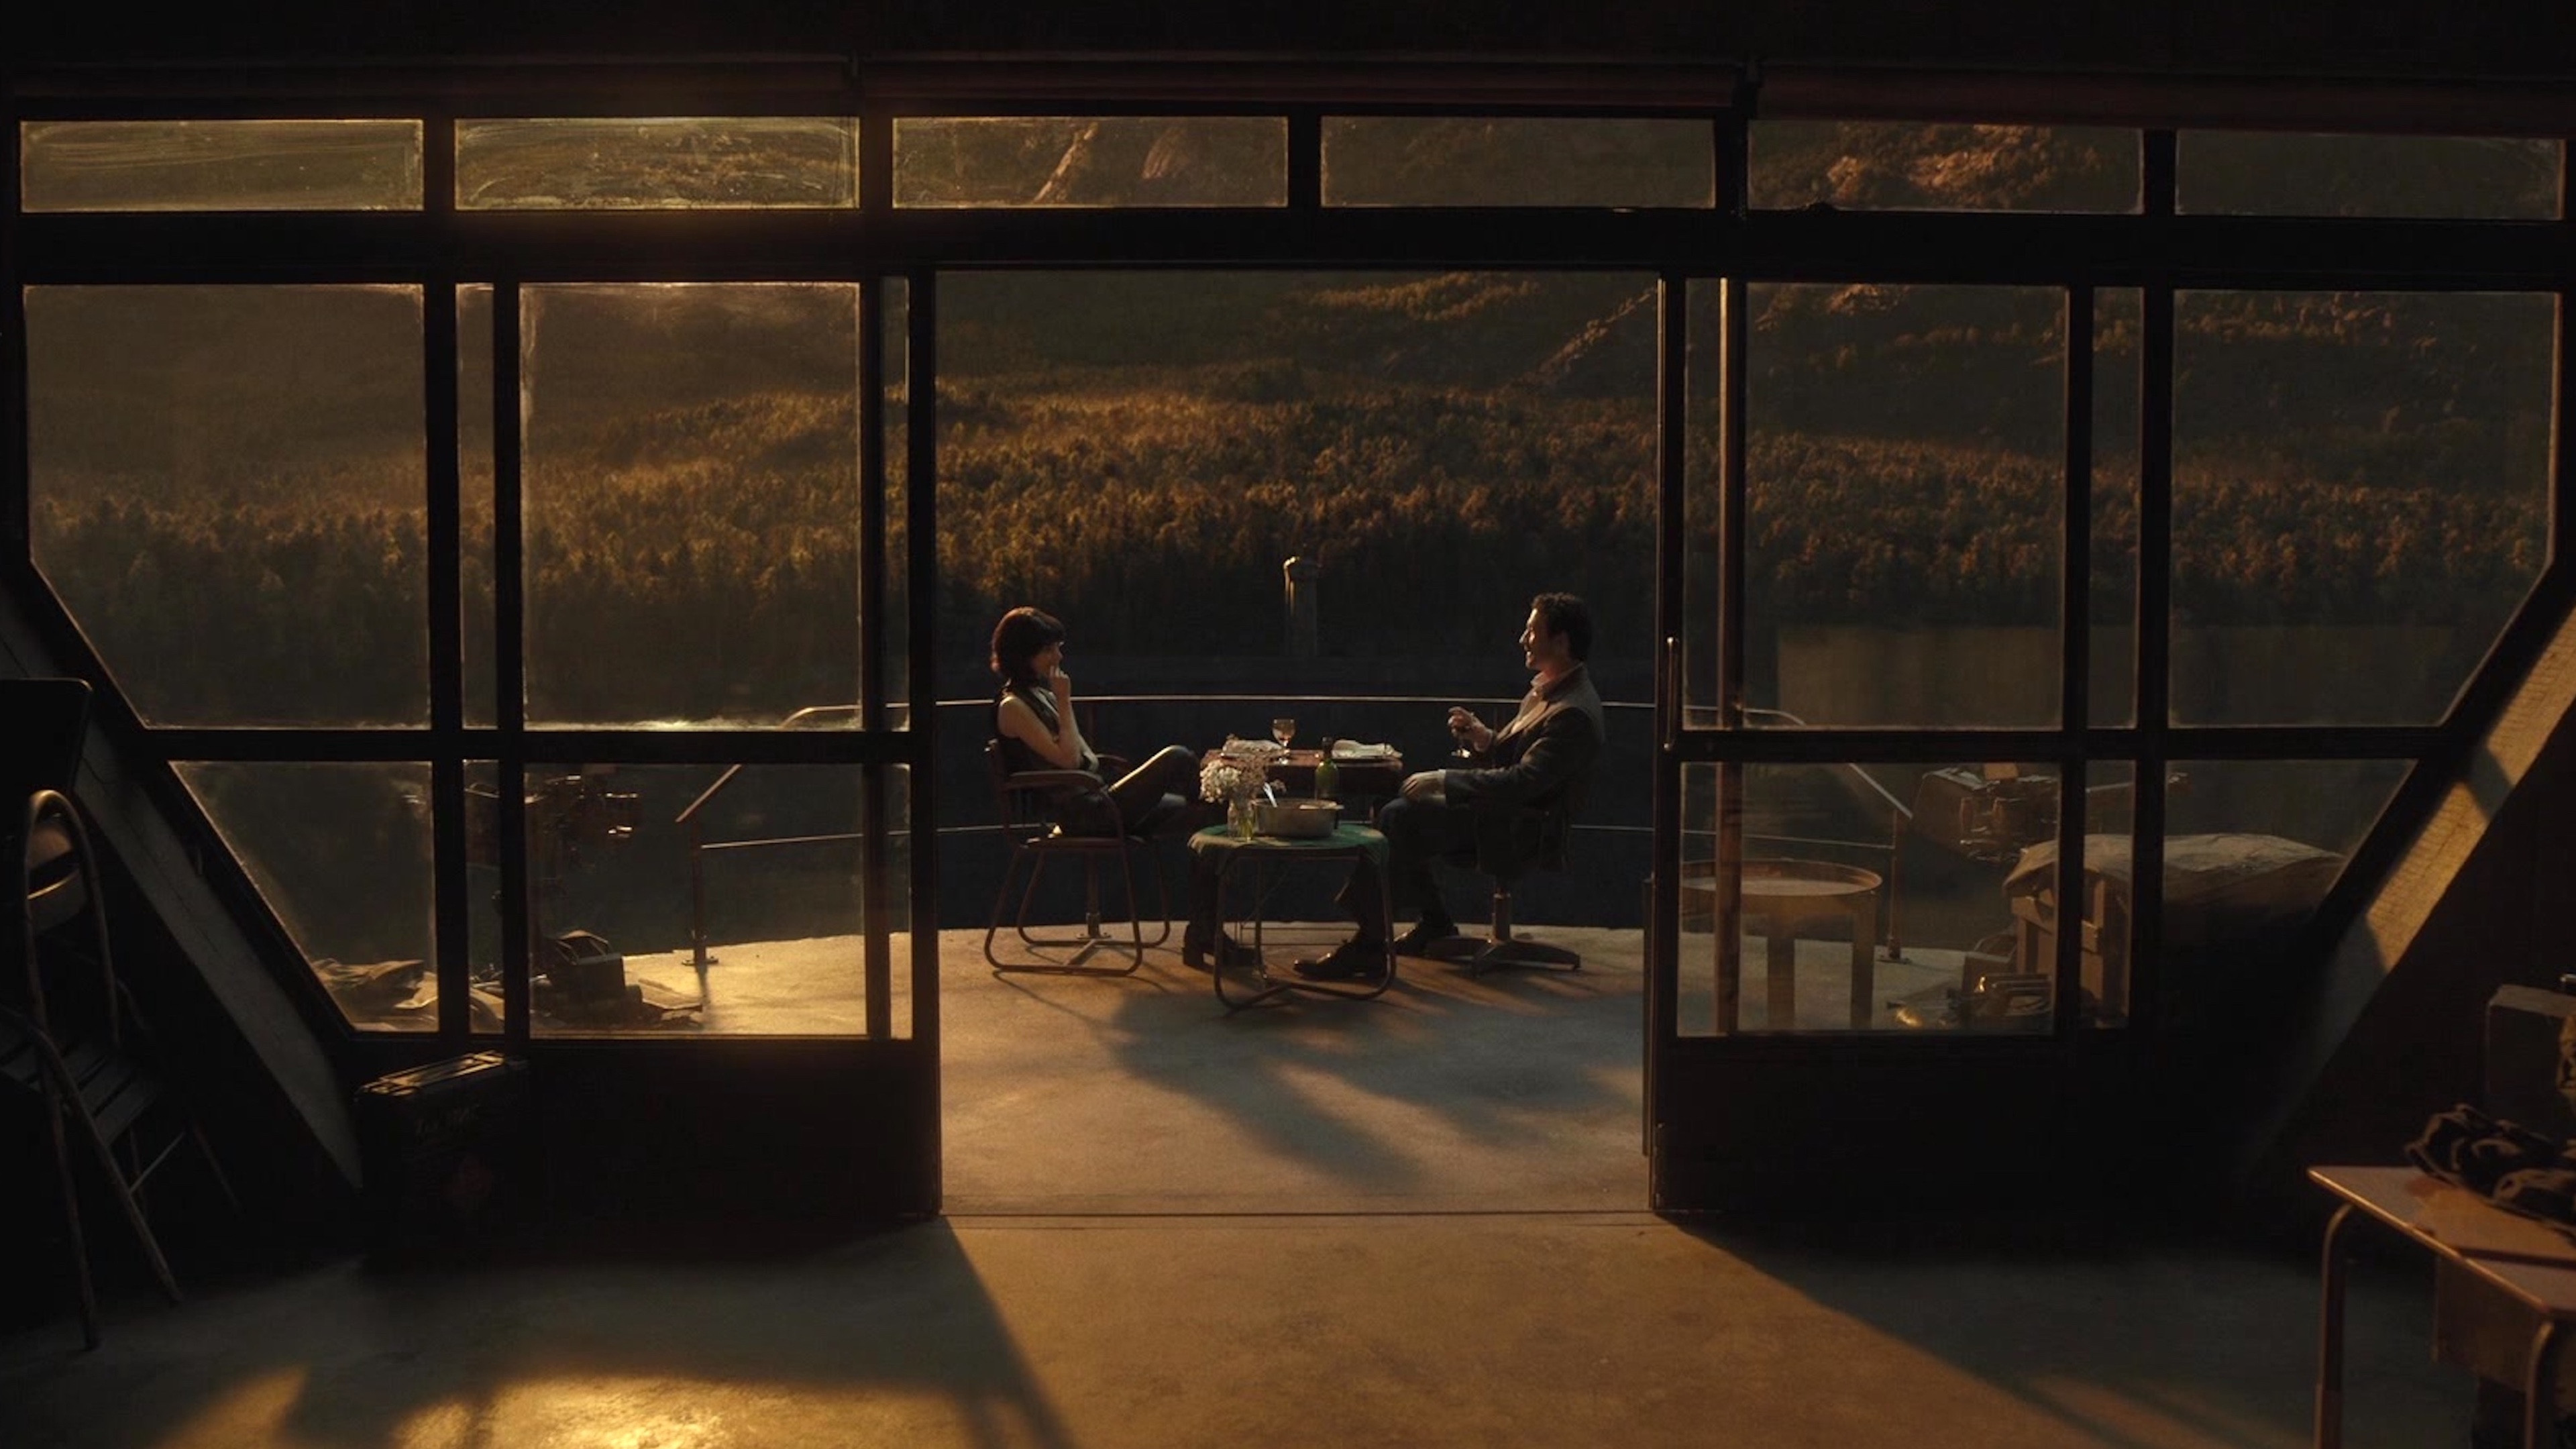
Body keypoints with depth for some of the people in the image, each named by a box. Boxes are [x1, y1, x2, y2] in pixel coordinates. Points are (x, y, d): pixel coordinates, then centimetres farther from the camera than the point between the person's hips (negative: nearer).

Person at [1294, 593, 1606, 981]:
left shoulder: (1574, 713, -21)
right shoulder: (1545, 687, 12)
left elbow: (1523, 782, -28)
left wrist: (1443, 780, -23)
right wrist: (1483, 738, -1)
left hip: (1515, 828, -11)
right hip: (1500, 809, 11)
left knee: (1397, 820, -20)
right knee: (1394, 814, 5)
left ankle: (1370, 946, -14)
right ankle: (1435, 924, 13)